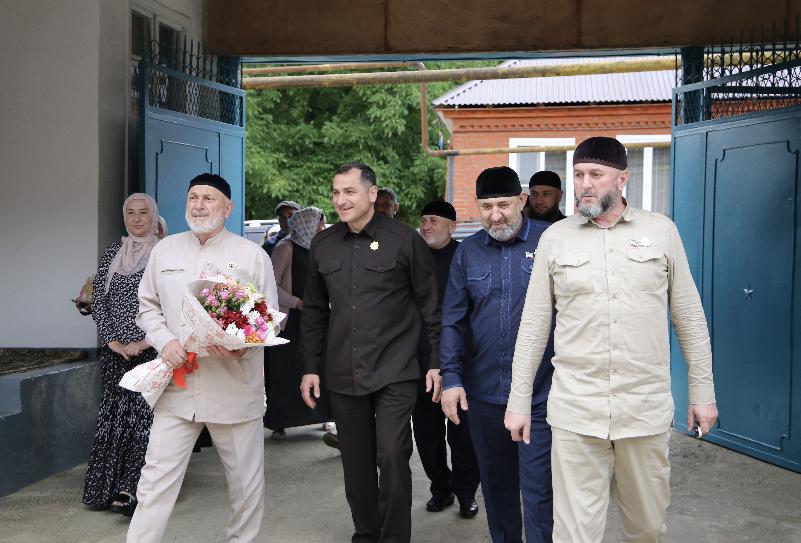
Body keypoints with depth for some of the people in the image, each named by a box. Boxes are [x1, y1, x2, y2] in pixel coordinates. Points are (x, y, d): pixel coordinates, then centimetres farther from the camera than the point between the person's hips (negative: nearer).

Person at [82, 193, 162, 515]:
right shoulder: (113, 252, 12)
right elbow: (98, 301, 9)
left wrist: (145, 342, -12)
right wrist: (112, 341, -3)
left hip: (153, 351, -4)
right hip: (117, 353, 4)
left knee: (143, 415, -8)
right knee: (115, 415, 5)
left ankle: (130, 491, -8)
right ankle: (109, 489, 12)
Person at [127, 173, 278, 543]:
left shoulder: (252, 255, -1)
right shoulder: (164, 250, 8)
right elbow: (148, 306, 13)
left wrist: (242, 346, -20)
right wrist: (164, 342, -6)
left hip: (234, 386, -1)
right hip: (177, 386, 2)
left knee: (246, 481, 10)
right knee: (157, 478, 1)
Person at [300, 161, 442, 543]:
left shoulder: (405, 240, -4)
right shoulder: (323, 245, 8)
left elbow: (430, 305, -1)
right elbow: (314, 312, 15)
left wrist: (437, 362, -3)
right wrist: (310, 367, 12)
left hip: (394, 372, -4)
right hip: (343, 375, 4)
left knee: (393, 457, -9)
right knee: (356, 464, 11)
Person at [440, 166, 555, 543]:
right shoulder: (468, 252, 7)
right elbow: (453, 320, 8)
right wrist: (451, 377, -1)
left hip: (539, 394, -4)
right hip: (483, 393, 4)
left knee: (538, 490, -2)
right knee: (496, 485, 17)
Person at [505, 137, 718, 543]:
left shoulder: (661, 231, 4)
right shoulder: (555, 238, 4)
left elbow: (689, 317, 8)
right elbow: (533, 326, 6)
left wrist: (702, 391, 7)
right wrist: (518, 401, 5)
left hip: (647, 407, 1)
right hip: (575, 410, 0)